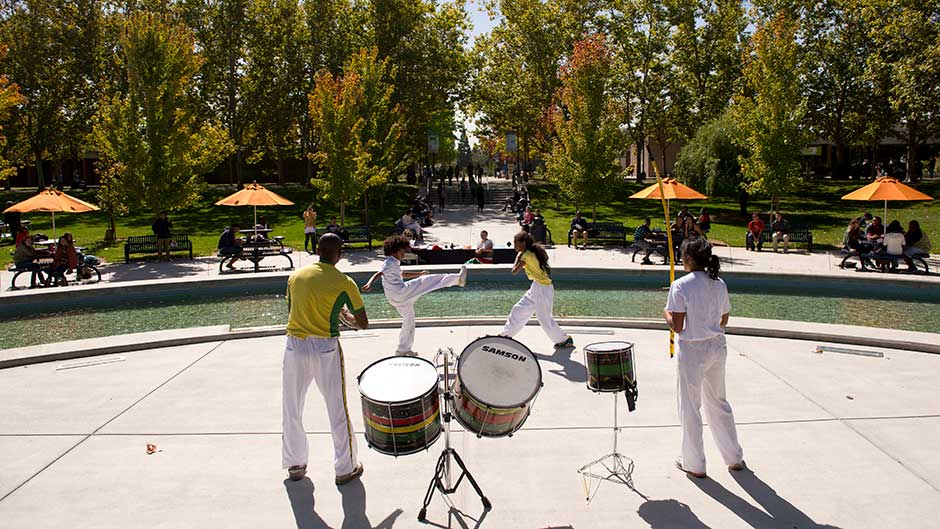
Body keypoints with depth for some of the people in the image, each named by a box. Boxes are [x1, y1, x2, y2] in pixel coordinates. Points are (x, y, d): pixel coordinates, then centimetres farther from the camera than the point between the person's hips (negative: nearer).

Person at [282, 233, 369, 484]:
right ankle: (345, 468, 19)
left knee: (291, 410, 18)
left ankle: (295, 464, 30)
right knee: (338, 411, 9)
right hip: (325, 349, -3)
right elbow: (363, 324, -1)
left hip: (294, 346, 4)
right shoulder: (344, 282, -6)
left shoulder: (295, 276, 5)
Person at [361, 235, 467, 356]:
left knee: (409, 320, 21)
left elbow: (403, 274, 37)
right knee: (429, 281, -11)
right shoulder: (389, 263, -10)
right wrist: (369, 284, -44)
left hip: (397, 299, 11)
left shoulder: (394, 264, 21)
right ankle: (458, 279, -10)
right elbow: (378, 274, -27)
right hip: (401, 292, -11)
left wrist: (420, 273, 35)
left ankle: (403, 349, 27)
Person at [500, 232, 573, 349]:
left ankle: (565, 340, 12)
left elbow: (514, 271, -14)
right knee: (519, 310, 15)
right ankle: (505, 335, 26)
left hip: (542, 288, -10)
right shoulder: (534, 252, 9)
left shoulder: (526, 255, -17)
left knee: (544, 318, -1)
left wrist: (518, 257, -2)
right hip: (536, 287, 10)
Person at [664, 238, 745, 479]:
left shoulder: (681, 286, -17)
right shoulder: (719, 284, 3)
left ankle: (694, 464, 21)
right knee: (718, 403, 22)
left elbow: (677, 326, -18)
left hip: (692, 351, -6)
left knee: (690, 408, 9)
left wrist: (666, 313, 1)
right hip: (717, 347, 6)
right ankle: (734, 457, 33)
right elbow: (723, 321, 10)